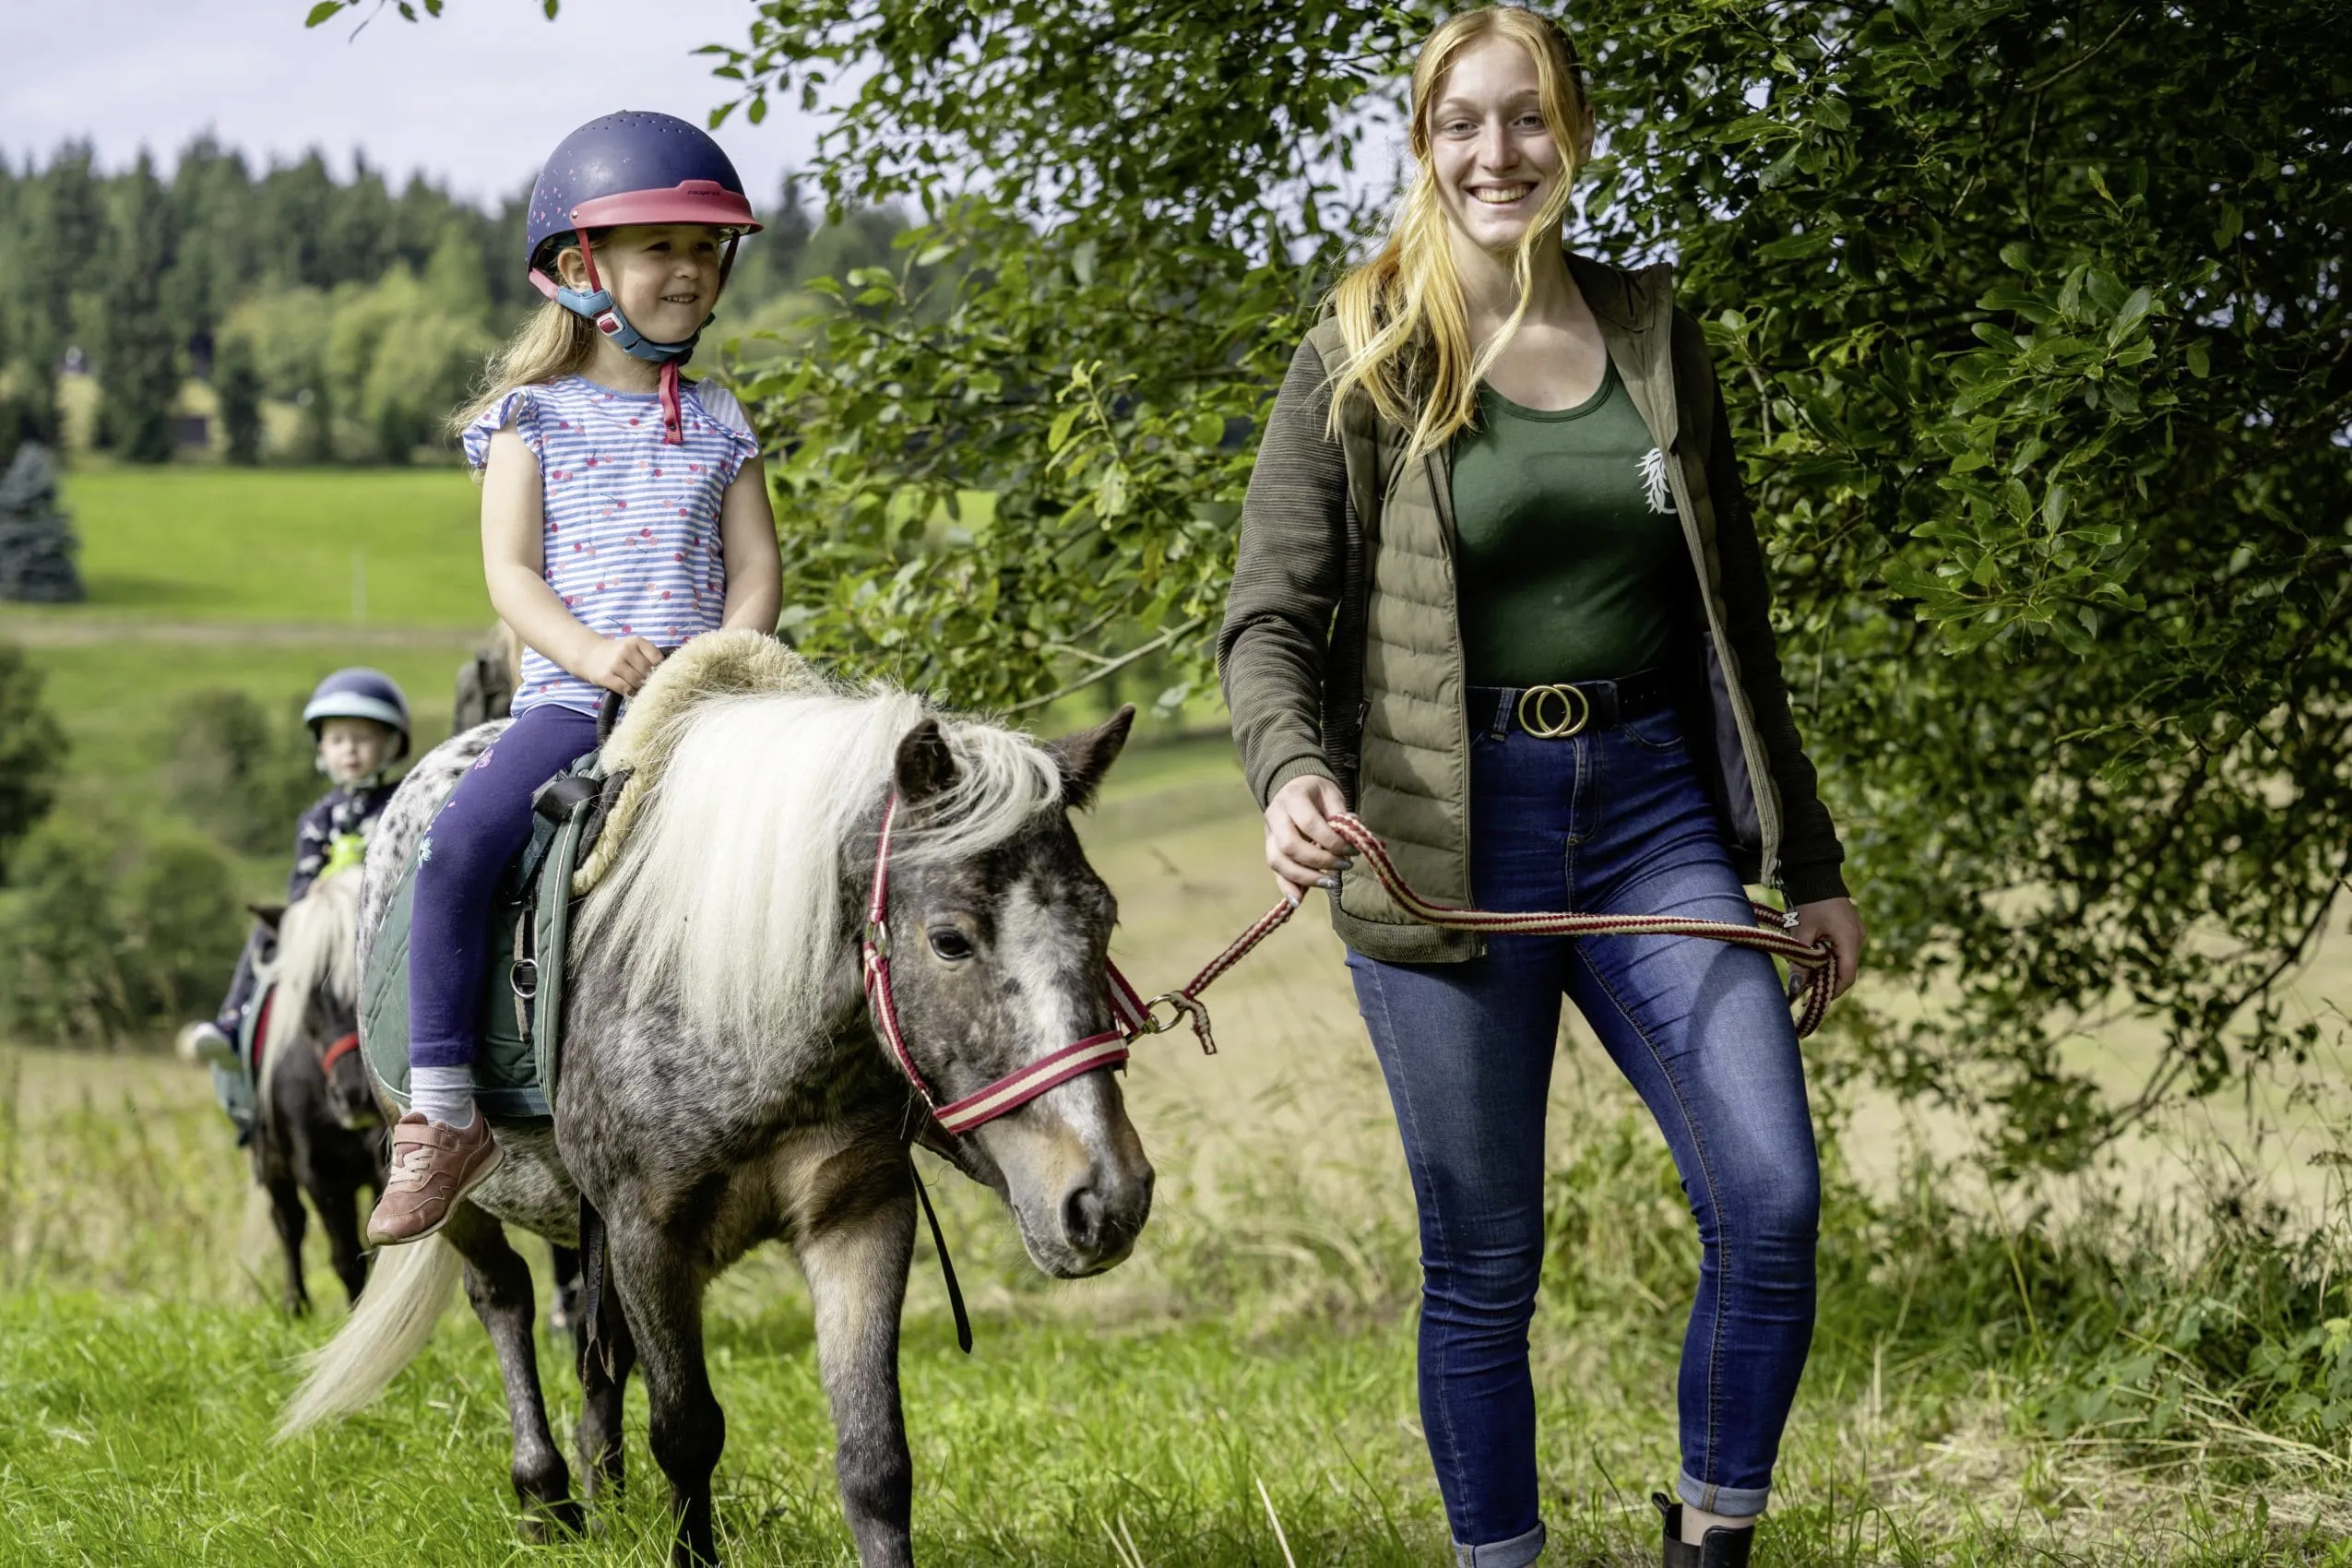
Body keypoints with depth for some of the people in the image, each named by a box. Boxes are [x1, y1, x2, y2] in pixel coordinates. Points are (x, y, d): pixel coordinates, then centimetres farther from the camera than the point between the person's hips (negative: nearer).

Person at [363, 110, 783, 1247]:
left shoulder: (718, 425, 16)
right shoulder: (535, 418, 8)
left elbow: (757, 567, 11)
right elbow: (510, 571, -1)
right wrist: (590, 651, -20)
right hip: (570, 694, -2)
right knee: (459, 843, -28)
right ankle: (442, 1112, -23)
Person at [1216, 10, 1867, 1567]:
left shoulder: (1654, 334, 11)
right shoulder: (1362, 361, 0)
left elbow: (1732, 611, 17)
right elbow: (1273, 611, -5)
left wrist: (1811, 862, 18)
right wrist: (1292, 768, -27)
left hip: (1651, 807, 3)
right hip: (1450, 834, -3)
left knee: (1775, 1201, -9)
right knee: (1483, 1261, 2)